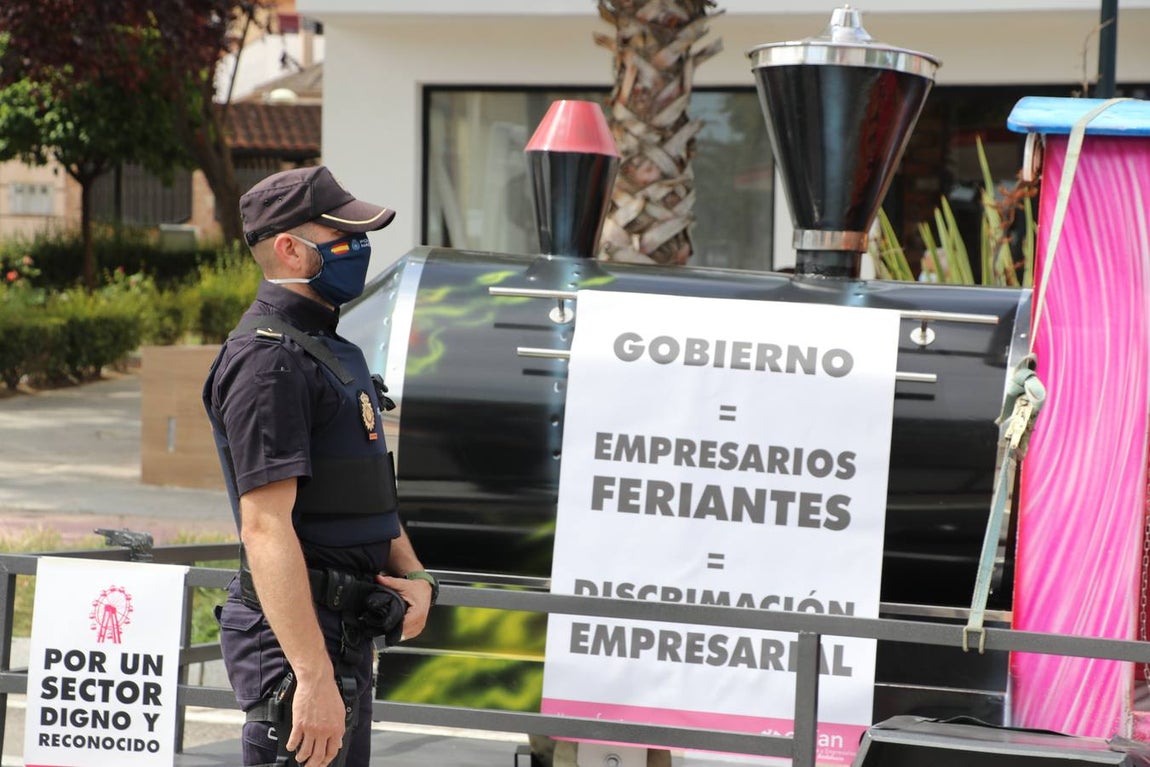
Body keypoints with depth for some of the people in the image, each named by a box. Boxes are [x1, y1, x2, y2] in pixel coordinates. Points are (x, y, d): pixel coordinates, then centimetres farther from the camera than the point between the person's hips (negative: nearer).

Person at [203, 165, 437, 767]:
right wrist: (313, 678, -29)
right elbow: (266, 526, -24)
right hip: (295, 633, -10)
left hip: (346, 631, 10)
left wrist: (413, 577, 7)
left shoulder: (329, 345, 17)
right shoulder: (269, 358, -16)